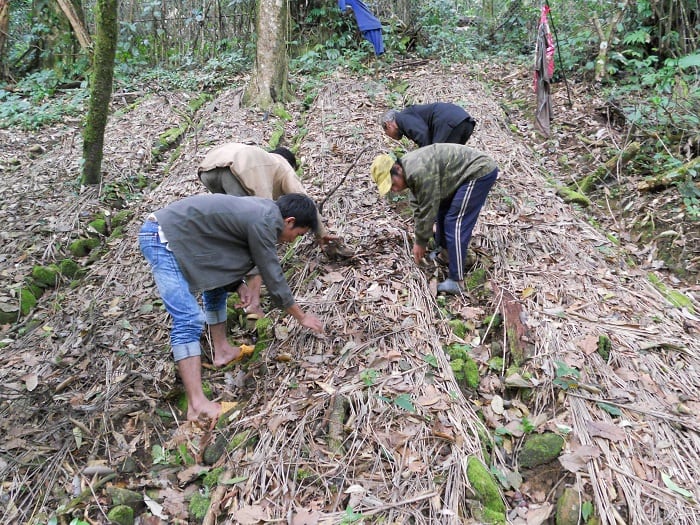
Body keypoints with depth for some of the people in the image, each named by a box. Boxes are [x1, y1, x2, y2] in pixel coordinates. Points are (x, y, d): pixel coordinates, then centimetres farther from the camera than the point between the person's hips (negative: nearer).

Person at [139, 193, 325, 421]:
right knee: (189, 320, -15)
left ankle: (222, 351, 29)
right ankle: (197, 405, -16)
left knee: (217, 282, 21)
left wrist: (240, 283, 4)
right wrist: (302, 317, 1)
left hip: (171, 234, 11)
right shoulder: (263, 223, -17)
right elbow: (274, 279, -11)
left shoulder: (262, 208, 10)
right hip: (163, 238, -11)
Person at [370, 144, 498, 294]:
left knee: (455, 222, -13)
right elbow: (418, 207, 10)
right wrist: (420, 241, 10)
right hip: (465, 174, 10)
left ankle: (456, 282, -11)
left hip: (480, 171, -10)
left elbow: (428, 209, -21)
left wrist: (421, 242, -8)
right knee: (442, 210, 19)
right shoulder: (409, 169, 5)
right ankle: (444, 253, 35)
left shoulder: (419, 172, -27)